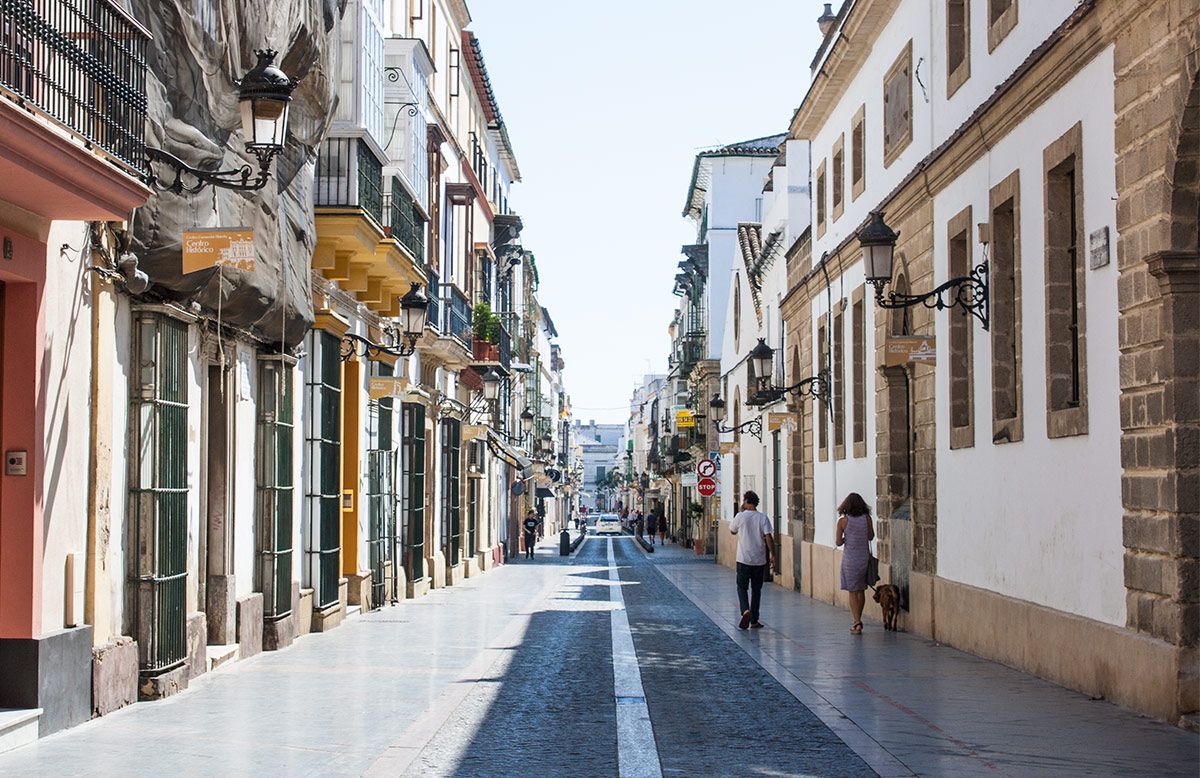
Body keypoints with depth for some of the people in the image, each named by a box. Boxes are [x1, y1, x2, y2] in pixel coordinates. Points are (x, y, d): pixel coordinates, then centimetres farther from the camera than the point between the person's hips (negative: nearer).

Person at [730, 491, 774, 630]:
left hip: (744, 559, -2)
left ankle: (745, 611, -19)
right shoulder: (763, 517, -2)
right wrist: (772, 554, -1)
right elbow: (769, 537, -10)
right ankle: (754, 621, 12)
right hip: (760, 560, 2)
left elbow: (732, 530, 13)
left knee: (742, 587, 7)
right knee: (756, 589, 12)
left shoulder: (741, 517, -6)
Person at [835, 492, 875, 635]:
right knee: (861, 591, 15)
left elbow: (838, 542, -9)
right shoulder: (866, 518, -3)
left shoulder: (843, 521, -10)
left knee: (853, 592, 3)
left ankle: (857, 623, -4)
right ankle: (858, 621, 26)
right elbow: (871, 536, 9)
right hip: (864, 557, 3)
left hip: (850, 559, -3)